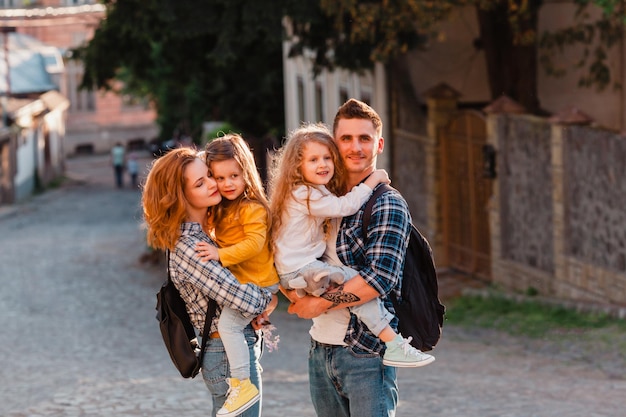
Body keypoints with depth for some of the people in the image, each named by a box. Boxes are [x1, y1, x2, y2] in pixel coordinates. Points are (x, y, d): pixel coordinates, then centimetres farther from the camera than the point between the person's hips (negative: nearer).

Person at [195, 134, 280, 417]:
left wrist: (221, 254, -31)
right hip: (236, 279, 10)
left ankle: (243, 385, -18)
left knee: (228, 322, -22)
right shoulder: (219, 209, 9)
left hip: (258, 281, -10)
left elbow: (254, 242, -28)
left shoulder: (253, 209, -18)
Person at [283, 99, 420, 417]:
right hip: (320, 351, 7)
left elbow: (379, 279, -19)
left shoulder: (387, 205, -9)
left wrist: (319, 304, -12)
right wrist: (294, 290, -3)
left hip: (366, 354, -7)